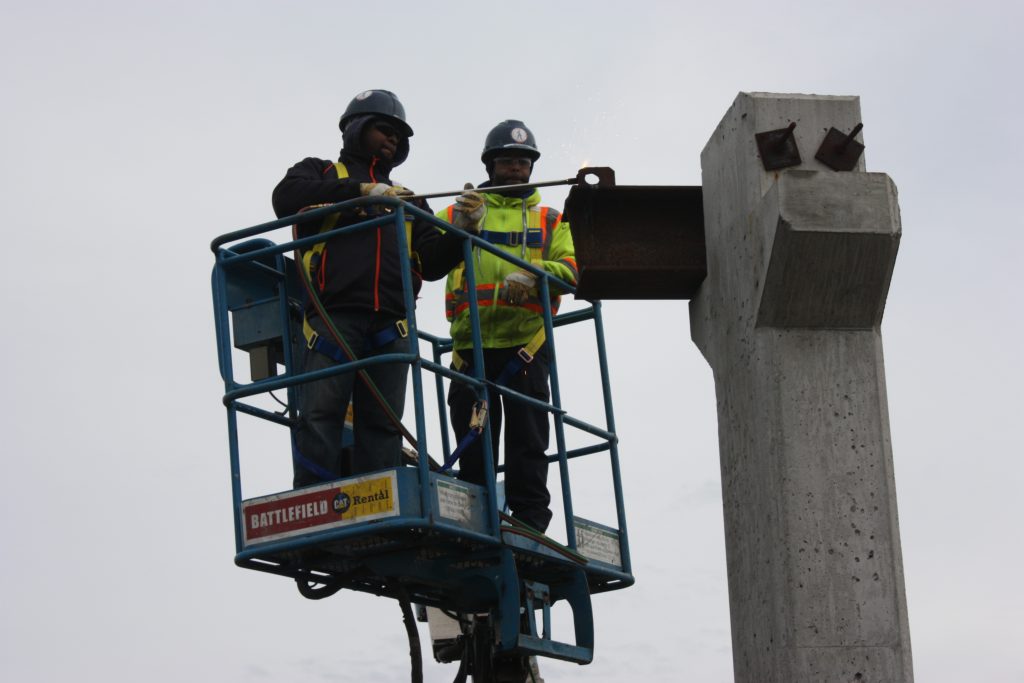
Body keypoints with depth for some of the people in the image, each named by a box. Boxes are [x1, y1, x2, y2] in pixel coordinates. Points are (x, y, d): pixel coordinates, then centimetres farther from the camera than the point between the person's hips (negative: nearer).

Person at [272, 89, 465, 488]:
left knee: (382, 426, -2)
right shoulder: (321, 173, 20)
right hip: (333, 318, -4)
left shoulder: (405, 200, 32)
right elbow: (287, 198, -6)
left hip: (389, 327, 4)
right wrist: (362, 190, -10)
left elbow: (431, 263, 18)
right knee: (320, 417, -15)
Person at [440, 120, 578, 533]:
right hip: (473, 341, 0)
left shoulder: (550, 221, 18)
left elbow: (571, 269, 3)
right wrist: (461, 224, -15)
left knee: (528, 438, -4)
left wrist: (533, 273, -15)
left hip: (526, 342, 0)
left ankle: (529, 520, -3)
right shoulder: (460, 211, 17)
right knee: (474, 438, 2)